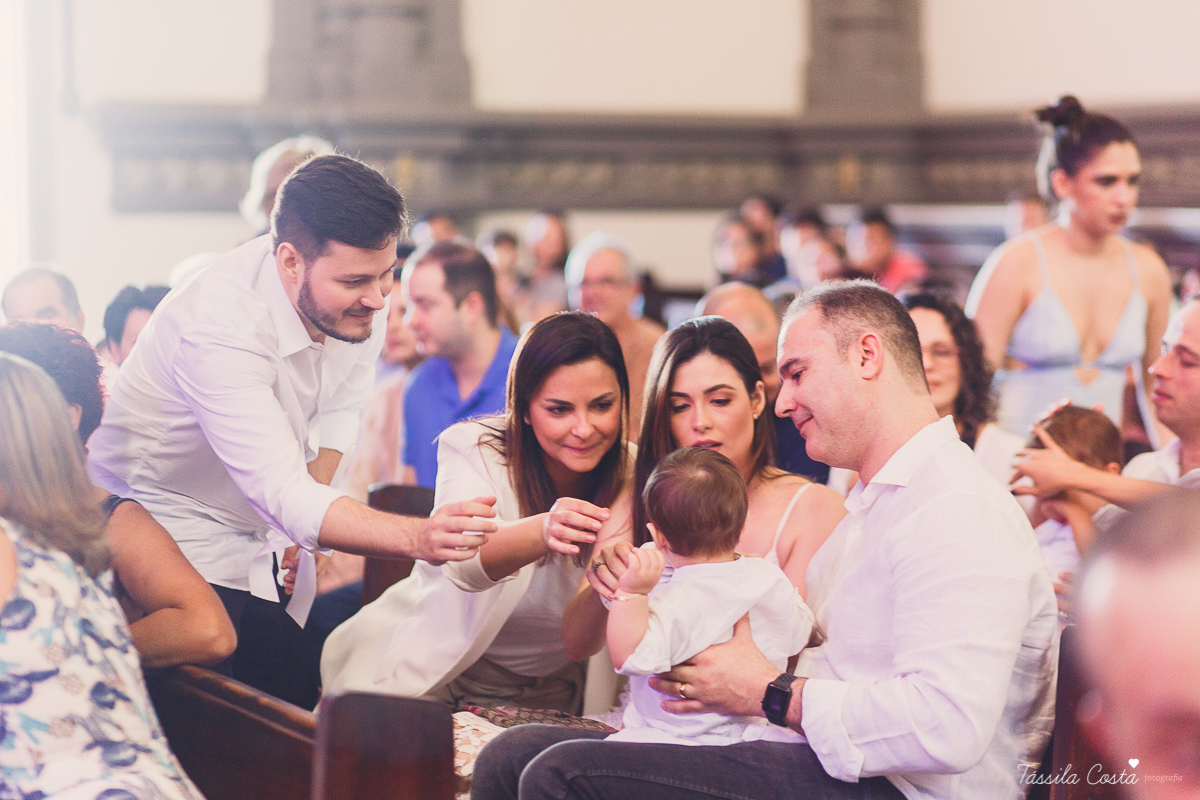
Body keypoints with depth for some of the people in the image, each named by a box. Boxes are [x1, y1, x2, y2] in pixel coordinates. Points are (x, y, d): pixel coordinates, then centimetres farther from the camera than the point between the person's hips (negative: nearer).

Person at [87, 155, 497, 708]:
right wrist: (419, 538, -55)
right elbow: (286, 497, -41)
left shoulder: (353, 294, -11)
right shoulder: (218, 327, -35)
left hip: (262, 537, 7)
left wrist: (310, 517, -9)